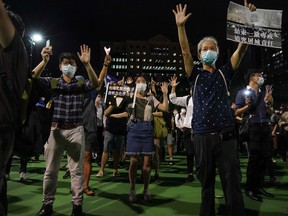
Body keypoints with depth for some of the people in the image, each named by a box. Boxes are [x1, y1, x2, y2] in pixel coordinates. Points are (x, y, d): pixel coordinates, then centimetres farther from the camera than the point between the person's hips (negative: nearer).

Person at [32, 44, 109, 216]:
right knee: (51, 169, 8)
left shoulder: (81, 84, 4)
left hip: (76, 130, -1)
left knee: (77, 169, 4)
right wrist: (44, 61, -26)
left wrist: (87, 64, -29)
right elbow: (33, 78, -10)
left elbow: (96, 83, -16)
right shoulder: (53, 82, 6)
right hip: (56, 130, 1)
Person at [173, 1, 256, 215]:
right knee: (206, 182, 11)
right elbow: (185, 52, -3)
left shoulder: (225, 73, 11)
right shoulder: (196, 75, 10)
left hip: (225, 134, 0)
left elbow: (241, 49, 2)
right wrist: (181, 26, -14)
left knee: (232, 183, -2)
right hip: (202, 135, 0)